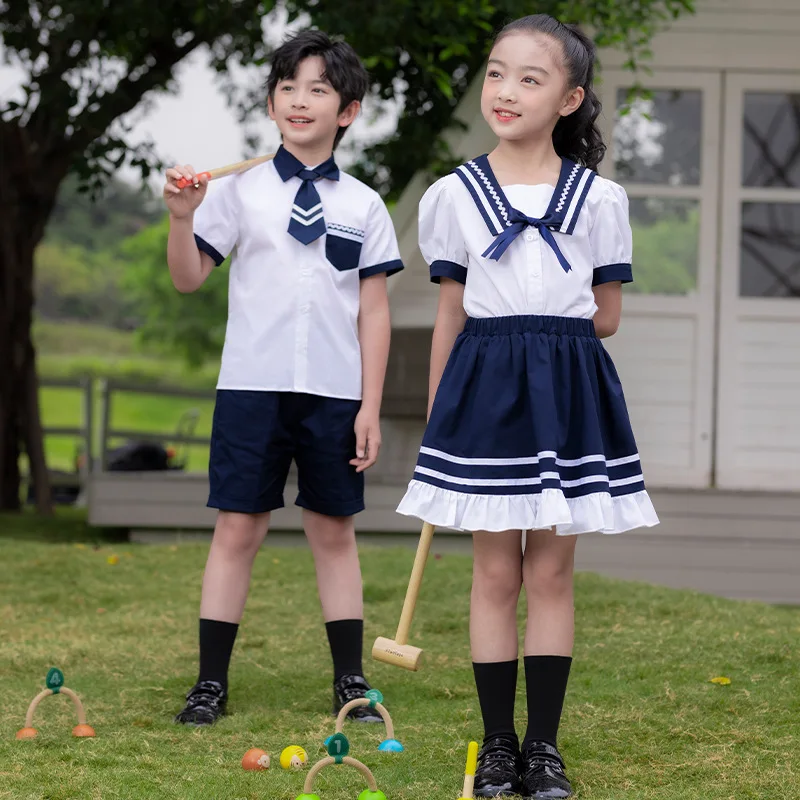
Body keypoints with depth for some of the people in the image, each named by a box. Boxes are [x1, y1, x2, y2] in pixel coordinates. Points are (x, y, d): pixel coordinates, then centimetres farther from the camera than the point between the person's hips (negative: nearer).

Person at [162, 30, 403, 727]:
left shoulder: (363, 206, 5)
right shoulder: (241, 192, 4)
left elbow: (374, 310, 5)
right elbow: (189, 278, 3)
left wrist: (370, 407, 0)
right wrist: (182, 217, -15)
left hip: (334, 392, 1)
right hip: (253, 384, -1)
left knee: (335, 532, 7)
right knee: (238, 529, 1)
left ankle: (351, 683, 14)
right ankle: (211, 684, 7)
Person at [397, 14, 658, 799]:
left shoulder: (598, 198, 2)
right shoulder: (455, 194, 3)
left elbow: (605, 315, 5)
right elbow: (450, 317, 7)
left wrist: (541, 333, -3)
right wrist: (437, 416, 6)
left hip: (567, 389, 0)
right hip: (484, 389, 0)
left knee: (551, 570, 4)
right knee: (495, 571, 3)